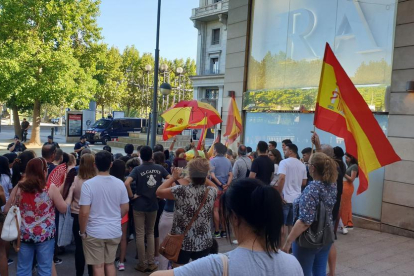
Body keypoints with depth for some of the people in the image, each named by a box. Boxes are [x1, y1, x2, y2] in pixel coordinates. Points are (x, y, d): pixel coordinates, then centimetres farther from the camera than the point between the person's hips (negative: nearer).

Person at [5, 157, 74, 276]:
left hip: (24, 234, 3)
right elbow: (63, 208, -4)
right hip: (45, 235, -3)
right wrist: (70, 192, 9)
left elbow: (7, 210, 6)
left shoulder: (19, 188, -4)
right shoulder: (51, 188, -12)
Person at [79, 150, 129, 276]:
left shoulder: (88, 184, -15)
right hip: (115, 231, 4)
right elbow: (125, 208, 4)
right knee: (110, 264, 19)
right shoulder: (120, 183, -4)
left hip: (94, 232, -3)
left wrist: (82, 231, -2)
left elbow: (84, 212, -17)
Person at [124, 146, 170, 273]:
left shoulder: (137, 169, -12)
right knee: (150, 233, 17)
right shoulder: (160, 168, -3)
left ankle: (142, 264, 15)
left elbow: (126, 183, -26)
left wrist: (132, 196, -13)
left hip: (139, 206, -3)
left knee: (140, 235, 7)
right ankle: (151, 263, 18)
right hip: (153, 205, 3)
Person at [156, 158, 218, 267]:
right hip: (204, 243, 3)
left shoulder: (182, 190, -21)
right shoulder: (212, 191, -9)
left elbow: (159, 191, -6)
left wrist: (173, 177, 3)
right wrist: (203, 176, 11)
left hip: (182, 242, -3)